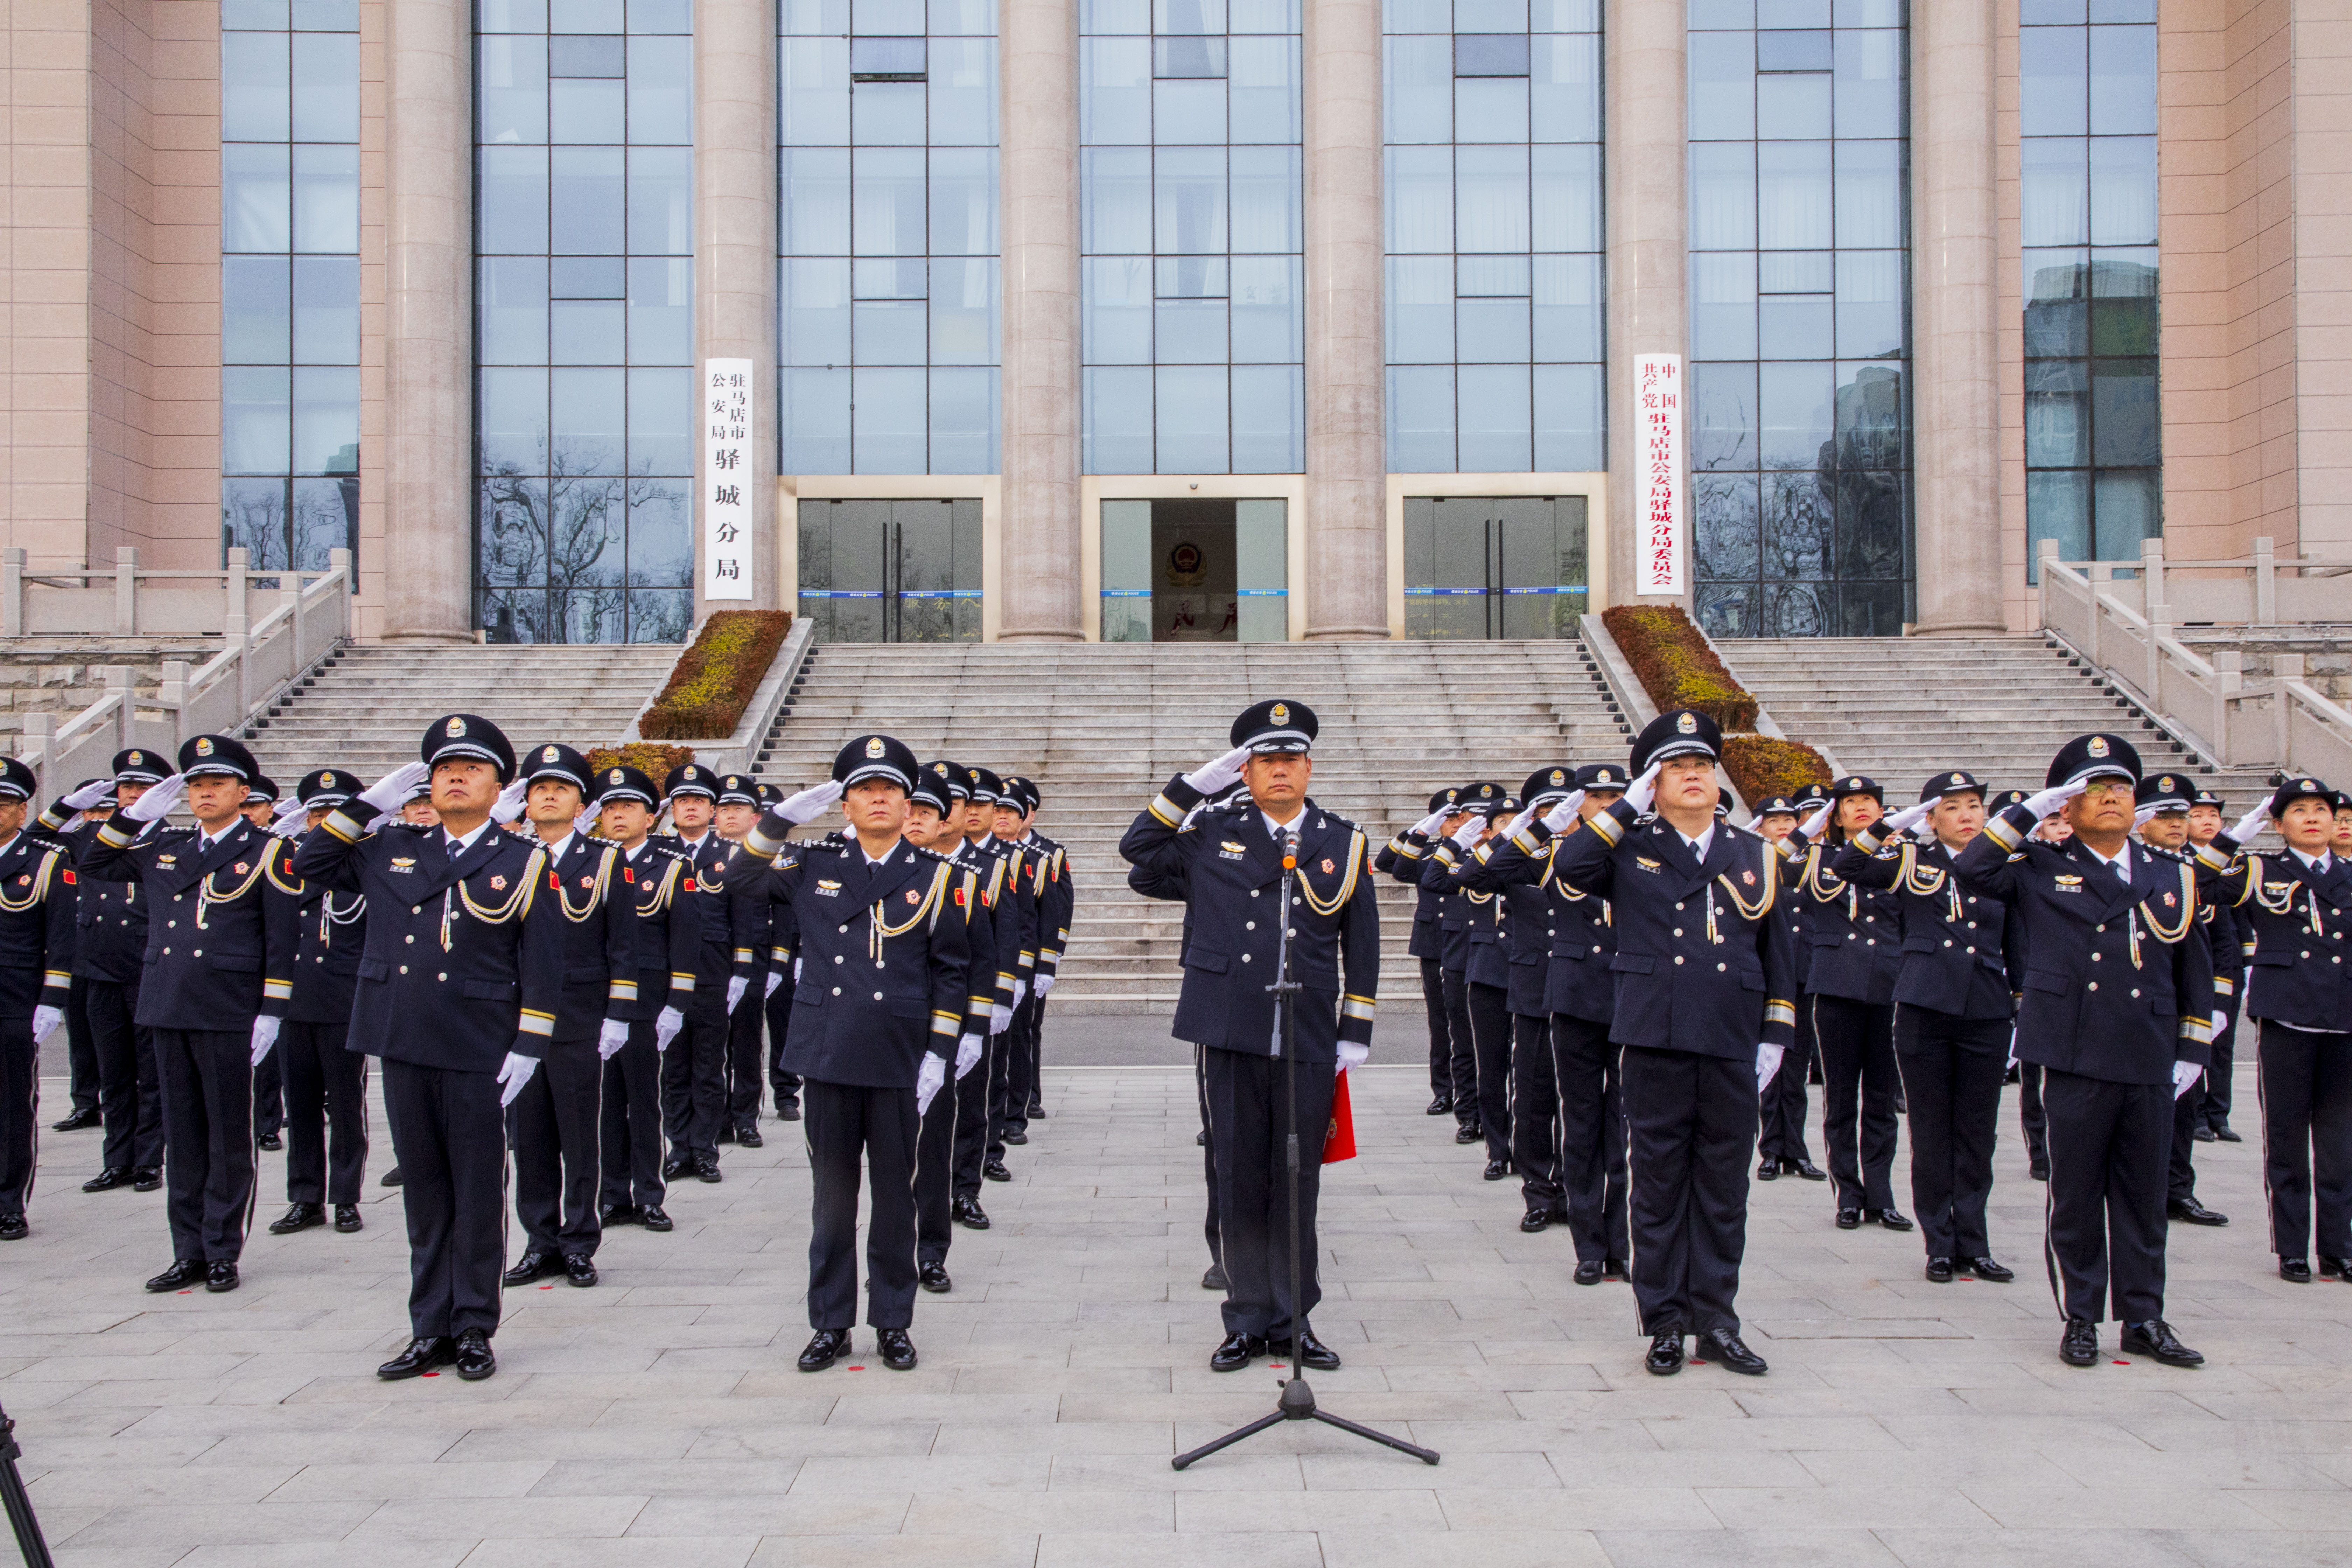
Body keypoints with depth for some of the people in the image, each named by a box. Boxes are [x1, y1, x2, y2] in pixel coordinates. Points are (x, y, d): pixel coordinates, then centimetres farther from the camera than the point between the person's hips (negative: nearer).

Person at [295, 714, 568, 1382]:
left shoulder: (523, 864, 0)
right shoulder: (392, 853, 11)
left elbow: (543, 968, -2)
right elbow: (310, 863, 16)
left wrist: (526, 1050, -9)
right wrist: (370, 802, 8)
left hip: (478, 1056, -3)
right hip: (405, 1049, 3)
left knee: (478, 1193, 5)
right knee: (424, 1193, 10)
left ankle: (474, 1328, 15)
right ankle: (431, 1329, 18)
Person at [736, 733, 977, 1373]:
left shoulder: (937, 877, 2)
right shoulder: (814, 866, 6)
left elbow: (952, 971, 3)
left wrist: (938, 1055, -3)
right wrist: (787, 814, -4)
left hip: (898, 1063, -1)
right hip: (827, 1057, 1)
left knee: (895, 1195, 7)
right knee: (832, 1196, 8)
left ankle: (893, 1324, 18)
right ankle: (831, 1323, 18)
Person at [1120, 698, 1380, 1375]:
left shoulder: (1344, 842, 7)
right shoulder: (1215, 838, 7)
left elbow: (1361, 945, 9)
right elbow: (1136, 847, 10)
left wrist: (1356, 1033, 5)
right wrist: (1193, 784, 2)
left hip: (1309, 1041, 0)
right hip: (1234, 1038, 0)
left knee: (1297, 1183, 7)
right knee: (1239, 1180, 6)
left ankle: (1294, 1320, 17)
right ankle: (1248, 1319, 16)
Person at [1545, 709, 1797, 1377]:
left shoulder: (1755, 856, 12)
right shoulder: (1631, 850, 5)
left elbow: (1777, 954, 15)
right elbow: (1569, 867, -15)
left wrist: (1774, 1037, 9)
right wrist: (1627, 808, -7)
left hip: (1732, 1047, 2)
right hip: (1656, 1042, -2)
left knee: (1724, 1187, 7)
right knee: (1659, 1184, 4)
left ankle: (1715, 1320, 17)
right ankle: (1665, 1322, 13)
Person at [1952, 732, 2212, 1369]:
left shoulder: (2173, 878, 13)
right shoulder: (2042, 870, 4)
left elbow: (2194, 970, 18)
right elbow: (1970, 869, -11)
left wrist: (2191, 1051, 11)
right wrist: (2030, 811, -8)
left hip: (2150, 1068, 3)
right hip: (2076, 1064, -3)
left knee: (2144, 1197, 9)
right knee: (2075, 1197, 3)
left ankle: (2144, 1319, 19)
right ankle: (2080, 1319, 14)